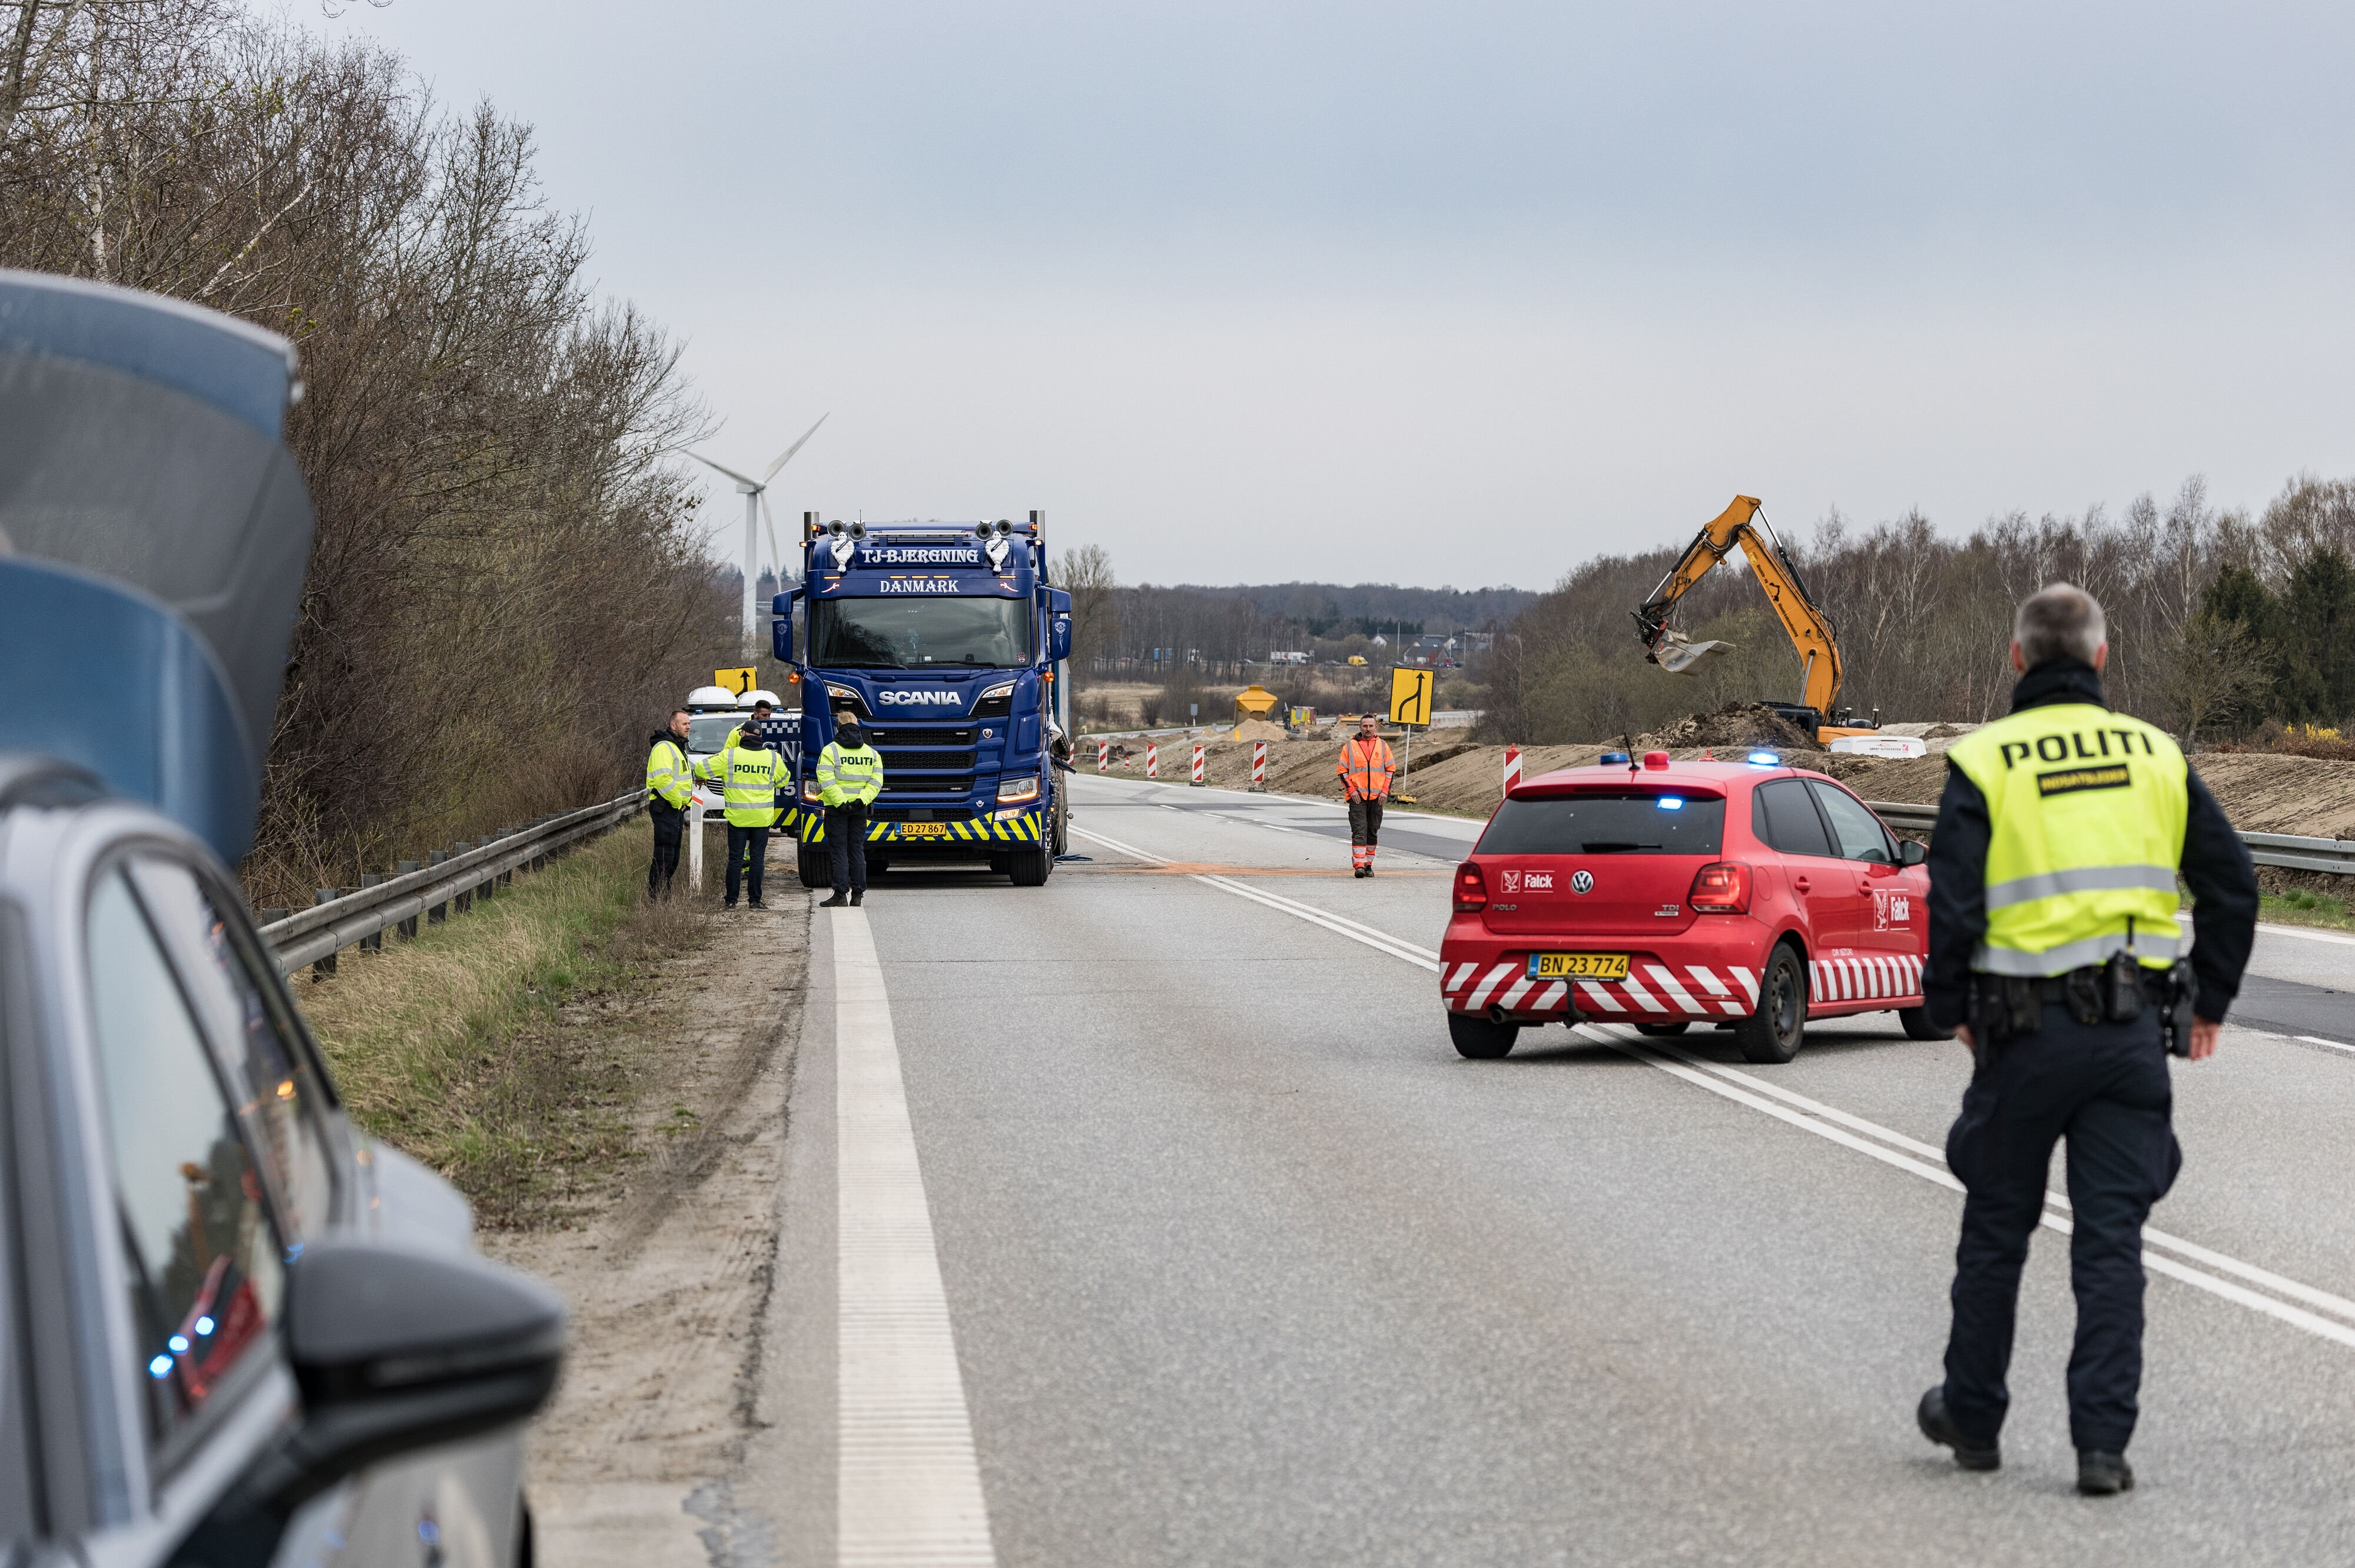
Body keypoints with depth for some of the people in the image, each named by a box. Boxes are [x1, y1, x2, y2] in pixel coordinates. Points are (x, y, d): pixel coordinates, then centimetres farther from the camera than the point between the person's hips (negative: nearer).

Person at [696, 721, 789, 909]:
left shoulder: (729, 756, -7)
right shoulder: (773, 758, 1)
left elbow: (701, 769, 0)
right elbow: (784, 781, 18)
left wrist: (716, 757, 21)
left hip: (737, 816, -1)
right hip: (762, 818, 1)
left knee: (735, 858, 4)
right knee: (757, 857, 6)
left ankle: (731, 900, 6)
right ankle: (755, 899, 5)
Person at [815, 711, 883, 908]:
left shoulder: (830, 751, -5)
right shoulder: (871, 753, 9)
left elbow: (827, 781, -16)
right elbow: (876, 781, 1)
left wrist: (840, 802, -17)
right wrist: (862, 800, -8)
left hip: (837, 808, -4)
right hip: (860, 810, 4)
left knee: (838, 850, -1)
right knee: (857, 850, 10)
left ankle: (841, 894, -6)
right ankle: (858, 894, 8)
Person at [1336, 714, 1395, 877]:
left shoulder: (1383, 746, 9)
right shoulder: (1350, 746, 2)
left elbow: (1390, 770, 11)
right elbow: (1342, 770, 3)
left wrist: (1385, 791, 0)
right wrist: (1351, 790, -9)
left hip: (1377, 797, 3)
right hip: (1357, 796, -3)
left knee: (1373, 832, 9)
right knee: (1359, 831, -12)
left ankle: (1368, 865, 18)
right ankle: (1359, 865, -18)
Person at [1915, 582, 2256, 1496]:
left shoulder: (1986, 762, -5)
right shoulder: (2155, 755, 5)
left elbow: (1952, 902, -12)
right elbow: (2232, 884, 6)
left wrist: (1950, 1009, 2)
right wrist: (2209, 1000, 15)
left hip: (2027, 1030, -2)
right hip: (2134, 1032, 2)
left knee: (1997, 1229, 14)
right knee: (2111, 1238, 3)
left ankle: (1972, 1417, 26)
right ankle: (2103, 1444, -2)